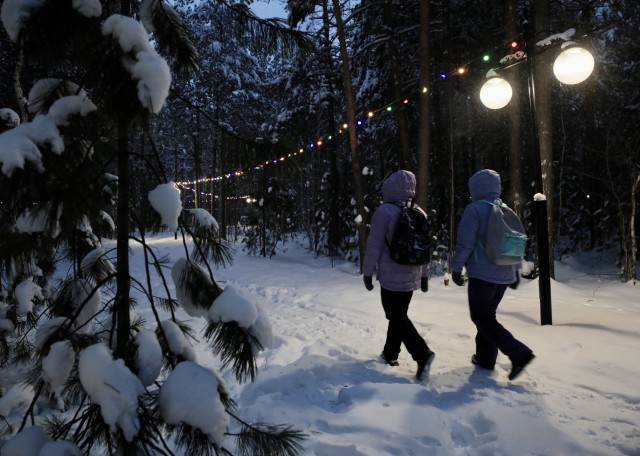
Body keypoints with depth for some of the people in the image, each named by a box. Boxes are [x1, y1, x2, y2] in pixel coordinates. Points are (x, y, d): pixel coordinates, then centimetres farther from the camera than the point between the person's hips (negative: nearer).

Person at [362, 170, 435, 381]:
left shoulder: (384, 211, -13)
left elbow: (374, 245, -13)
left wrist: (368, 272, -3)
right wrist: (424, 274, 20)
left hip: (391, 276, -6)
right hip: (412, 275, 6)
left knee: (397, 317, 0)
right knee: (399, 314, 17)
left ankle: (422, 353, -12)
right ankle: (390, 353, 26)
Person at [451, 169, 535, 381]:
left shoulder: (475, 209, -10)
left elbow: (465, 242, -14)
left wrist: (456, 268, -5)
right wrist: (516, 270, 23)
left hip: (482, 274, -7)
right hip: (504, 274, 7)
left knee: (481, 318, 1)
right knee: (488, 315, 18)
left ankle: (519, 353, -9)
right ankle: (485, 358, 24)